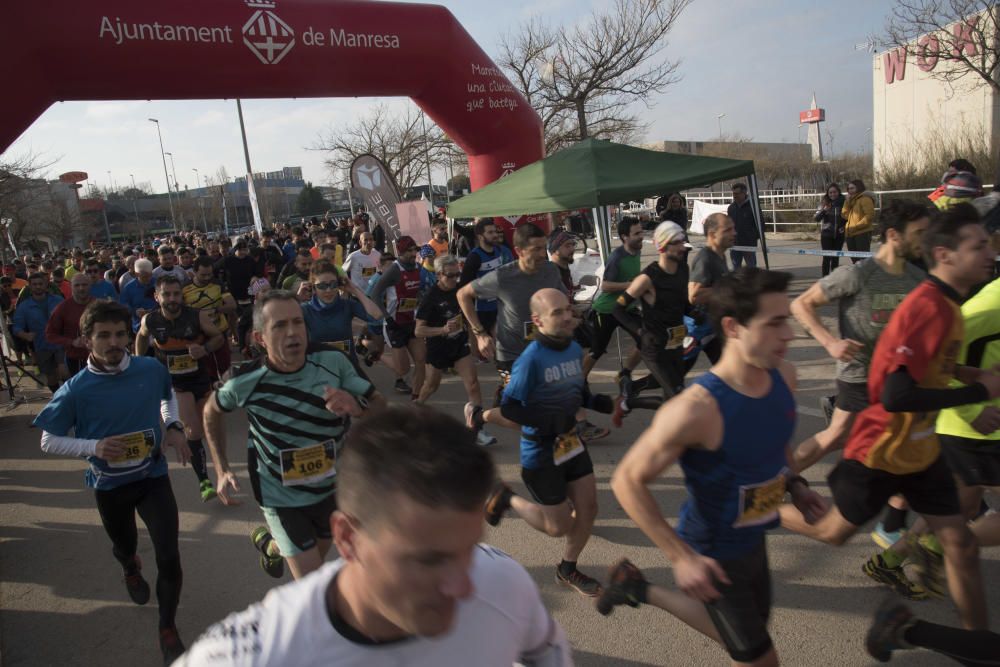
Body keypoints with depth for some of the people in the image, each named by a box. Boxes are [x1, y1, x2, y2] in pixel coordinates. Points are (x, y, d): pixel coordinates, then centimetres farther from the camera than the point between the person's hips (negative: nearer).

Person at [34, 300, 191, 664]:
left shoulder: (152, 369, -13)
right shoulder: (75, 390, -19)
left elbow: (168, 396, 11)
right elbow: (49, 442, -8)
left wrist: (173, 427, -6)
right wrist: (94, 446, -25)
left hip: (153, 477, 0)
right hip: (110, 485, 0)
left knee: (169, 558, -7)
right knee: (124, 546, 26)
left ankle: (168, 630, 17)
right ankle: (131, 570, 66)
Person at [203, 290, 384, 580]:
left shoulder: (334, 363, -19)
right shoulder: (246, 382, -20)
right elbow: (212, 411, 2)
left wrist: (355, 406, -35)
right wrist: (222, 470, -2)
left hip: (331, 488, 3)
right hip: (282, 498, -3)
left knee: (318, 557, 26)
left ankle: (270, 543, 59)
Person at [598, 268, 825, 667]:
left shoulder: (783, 375, -11)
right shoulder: (696, 409, -34)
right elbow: (627, 482, -25)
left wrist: (793, 483, 1)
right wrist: (682, 558, -26)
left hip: (754, 540, 7)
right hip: (713, 555, -7)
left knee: (744, 633, 26)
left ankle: (640, 590, 39)